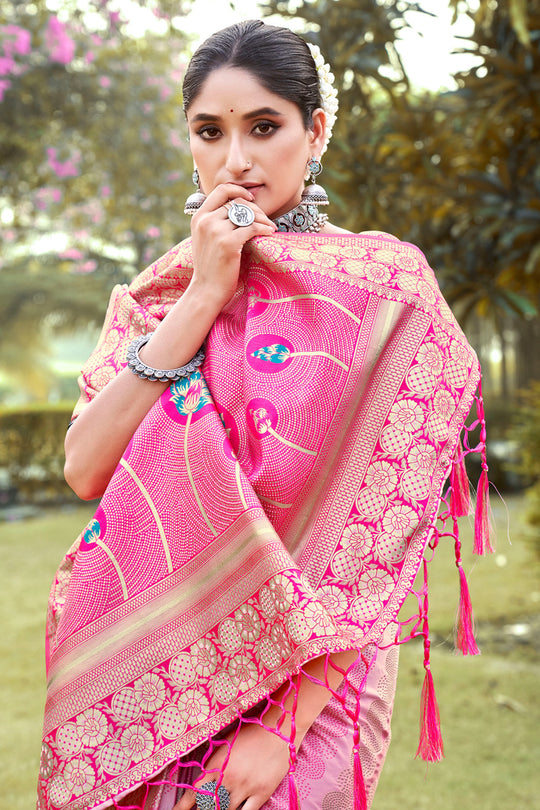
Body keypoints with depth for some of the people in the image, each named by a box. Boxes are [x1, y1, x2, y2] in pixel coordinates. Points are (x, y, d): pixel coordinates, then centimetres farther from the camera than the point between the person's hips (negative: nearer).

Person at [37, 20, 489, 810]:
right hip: (148, 675, 4)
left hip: (304, 677, -4)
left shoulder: (380, 283, -7)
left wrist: (281, 723, -17)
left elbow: (383, 524, -13)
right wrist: (204, 295, -12)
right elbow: (85, 470, -8)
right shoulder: (160, 291, 6)